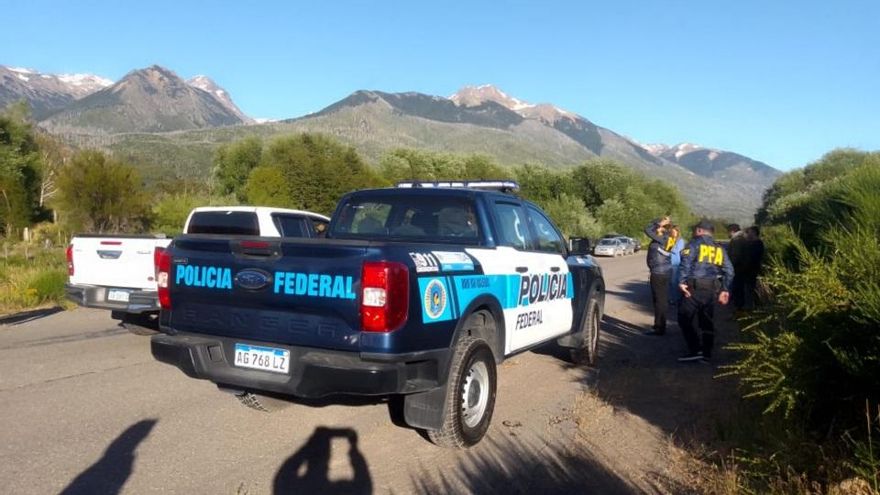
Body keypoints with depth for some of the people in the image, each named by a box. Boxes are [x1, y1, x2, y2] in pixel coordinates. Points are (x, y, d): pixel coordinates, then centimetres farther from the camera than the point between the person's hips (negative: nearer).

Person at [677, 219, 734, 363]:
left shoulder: (695, 243, 0)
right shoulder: (719, 248, 17)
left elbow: (686, 262, -15)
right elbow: (729, 270, 12)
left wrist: (681, 281, -17)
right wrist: (725, 290, 13)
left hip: (695, 287, -6)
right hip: (712, 289, 6)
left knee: (686, 318, -1)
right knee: (707, 321, 12)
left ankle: (696, 350, -9)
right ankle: (706, 353, 15)